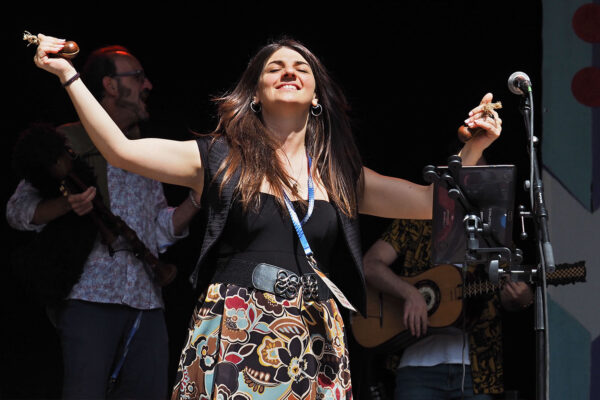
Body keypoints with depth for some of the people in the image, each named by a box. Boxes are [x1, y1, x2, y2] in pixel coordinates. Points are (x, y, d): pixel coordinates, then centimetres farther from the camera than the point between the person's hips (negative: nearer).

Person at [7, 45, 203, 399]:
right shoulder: (70, 142, 5)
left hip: (146, 303, 6)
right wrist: (66, 204, -17)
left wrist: (199, 199, 7)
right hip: (92, 297, -6)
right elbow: (19, 210, 2)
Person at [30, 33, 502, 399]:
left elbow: (435, 201, 11)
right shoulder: (220, 160, 7)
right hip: (232, 342, -2)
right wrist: (69, 75, -5)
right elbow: (121, 149, -1)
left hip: (312, 348, 2)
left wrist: (474, 146, -3)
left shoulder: (340, 177, 15)